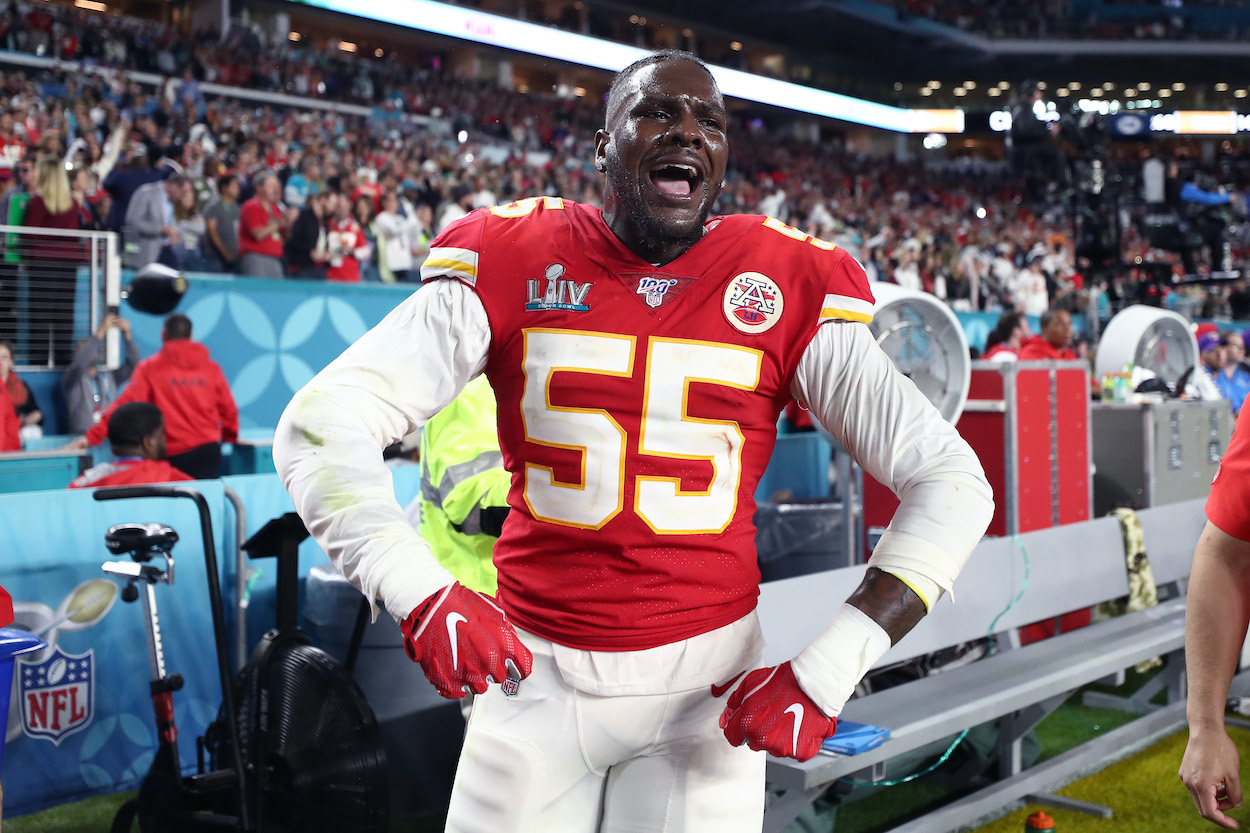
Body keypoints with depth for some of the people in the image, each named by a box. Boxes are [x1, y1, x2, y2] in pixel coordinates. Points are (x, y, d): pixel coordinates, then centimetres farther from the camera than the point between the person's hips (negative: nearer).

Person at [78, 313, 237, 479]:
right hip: (208, 450, 2)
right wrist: (231, 436, 29)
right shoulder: (212, 368, 5)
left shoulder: (149, 368, -1)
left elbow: (126, 404, -7)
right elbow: (229, 409, 9)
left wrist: (93, 435, -5)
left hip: (172, 453, -1)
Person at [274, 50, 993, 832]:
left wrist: (827, 673, -15)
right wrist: (419, 594, -25)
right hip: (536, 669, 1)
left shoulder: (788, 290, -6)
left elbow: (951, 483, -6)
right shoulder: (513, 264, -5)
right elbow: (323, 424, -9)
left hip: (707, 675, 0)